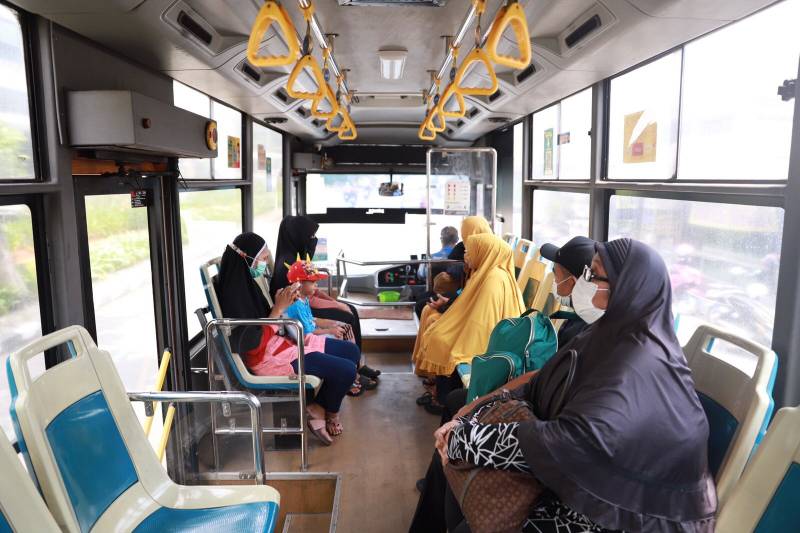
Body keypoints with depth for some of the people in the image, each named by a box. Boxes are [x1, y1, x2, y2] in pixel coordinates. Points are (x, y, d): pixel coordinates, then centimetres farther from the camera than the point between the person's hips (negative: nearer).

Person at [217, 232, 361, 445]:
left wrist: (282, 302, -2)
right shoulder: (234, 293, -21)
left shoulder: (245, 281, 6)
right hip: (268, 357, -10)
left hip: (280, 340, 10)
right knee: (345, 370, -16)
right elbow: (255, 342, -23)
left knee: (352, 352, 6)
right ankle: (330, 413, 14)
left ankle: (317, 409, 11)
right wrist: (279, 308, -20)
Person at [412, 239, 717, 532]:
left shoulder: (641, 367, -27)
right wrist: (466, 421, -9)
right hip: (592, 481, 8)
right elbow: (538, 388, 2)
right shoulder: (608, 336, 1)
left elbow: (567, 441, -36)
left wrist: (466, 438, -27)